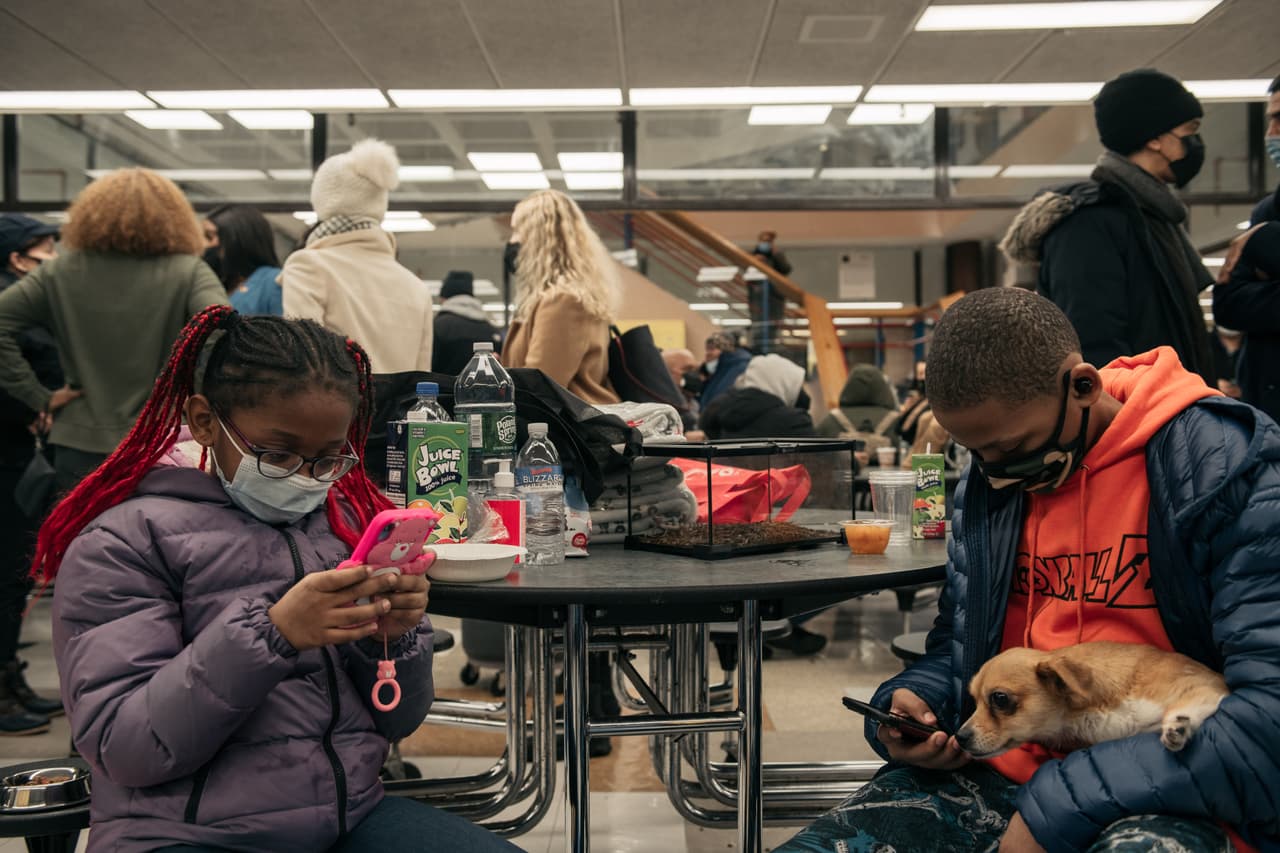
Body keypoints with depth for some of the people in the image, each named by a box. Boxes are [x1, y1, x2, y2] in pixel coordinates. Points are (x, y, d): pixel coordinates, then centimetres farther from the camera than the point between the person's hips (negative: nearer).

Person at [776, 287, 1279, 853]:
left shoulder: (1231, 468, -13)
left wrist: (1063, 805, -23)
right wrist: (911, 705, -2)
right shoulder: (984, 485, 8)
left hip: (1159, 801, -5)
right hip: (990, 776, 5)